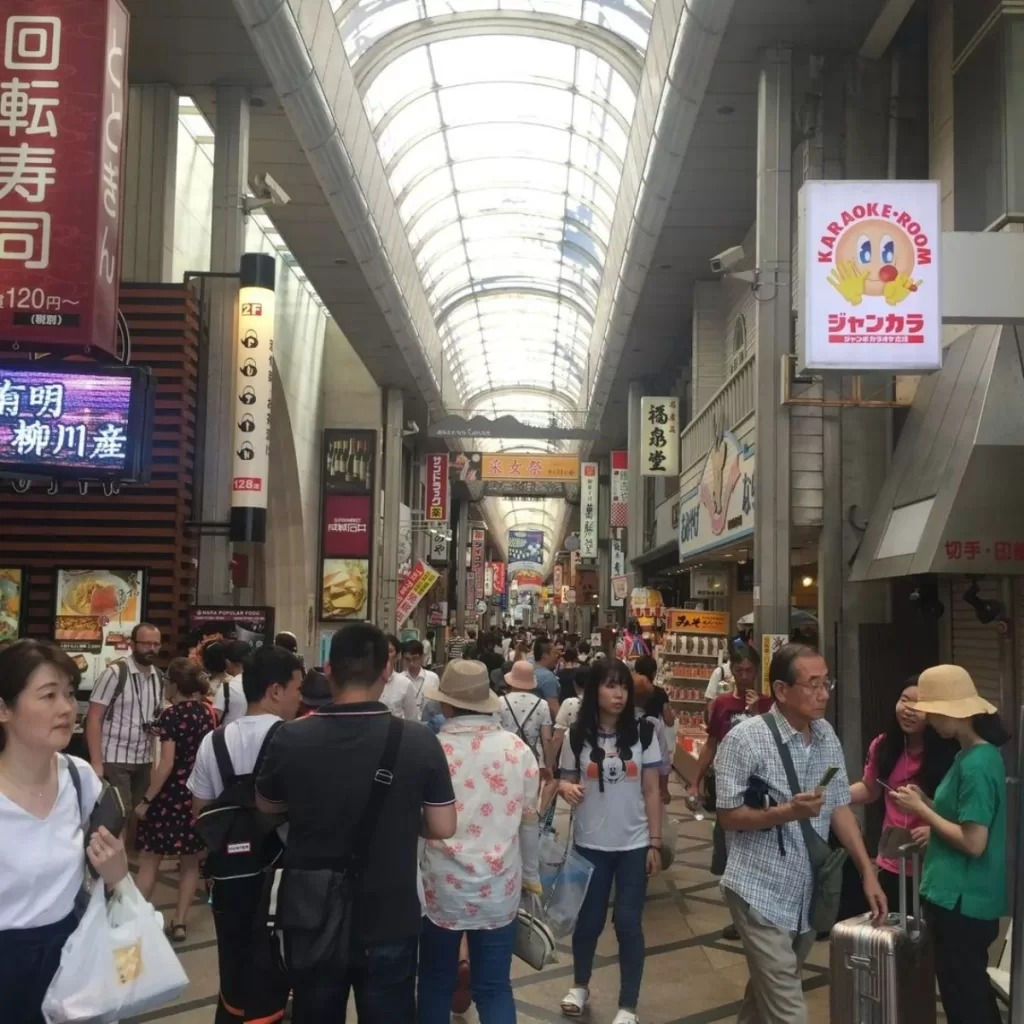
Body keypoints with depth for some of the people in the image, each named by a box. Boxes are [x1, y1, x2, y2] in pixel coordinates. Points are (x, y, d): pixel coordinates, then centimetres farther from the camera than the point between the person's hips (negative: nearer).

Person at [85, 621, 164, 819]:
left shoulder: (159, 678, 8)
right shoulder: (115, 672, -9)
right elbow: (93, 719, -10)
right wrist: (96, 762, -16)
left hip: (144, 761, 5)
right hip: (114, 760, -5)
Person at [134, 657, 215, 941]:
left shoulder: (171, 714, -13)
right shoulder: (207, 714, 7)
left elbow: (167, 763, -17)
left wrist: (146, 799, -13)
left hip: (171, 793, -6)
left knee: (149, 859, 5)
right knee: (190, 861, 11)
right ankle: (179, 923, 13)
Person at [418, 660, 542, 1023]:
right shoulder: (518, 749, -4)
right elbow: (529, 820, 5)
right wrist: (530, 875, 20)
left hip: (442, 888, -1)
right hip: (499, 890, 2)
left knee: (436, 983, 18)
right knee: (494, 988, 10)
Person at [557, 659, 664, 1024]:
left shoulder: (643, 733, -6)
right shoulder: (578, 736, -5)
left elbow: (652, 792, -3)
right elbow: (566, 781, 3)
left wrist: (655, 843, -4)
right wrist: (567, 788, -22)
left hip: (633, 845, 0)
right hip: (591, 844, 1)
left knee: (628, 924, 3)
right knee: (589, 920, 13)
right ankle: (580, 984, 38)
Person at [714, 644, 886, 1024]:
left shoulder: (827, 735, 3)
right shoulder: (746, 738, -17)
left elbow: (839, 807, 9)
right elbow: (728, 816, -14)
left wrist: (868, 871, 2)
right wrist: (788, 812, -27)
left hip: (809, 895, 6)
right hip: (761, 894, -6)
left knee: (767, 992, 21)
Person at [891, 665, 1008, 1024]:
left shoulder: (976, 764, -21)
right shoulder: (977, 754, 8)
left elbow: (974, 842, -23)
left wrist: (920, 810, -15)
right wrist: (926, 802, 4)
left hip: (960, 901, -9)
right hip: (963, 897, 9)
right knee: (973, 994, 20)